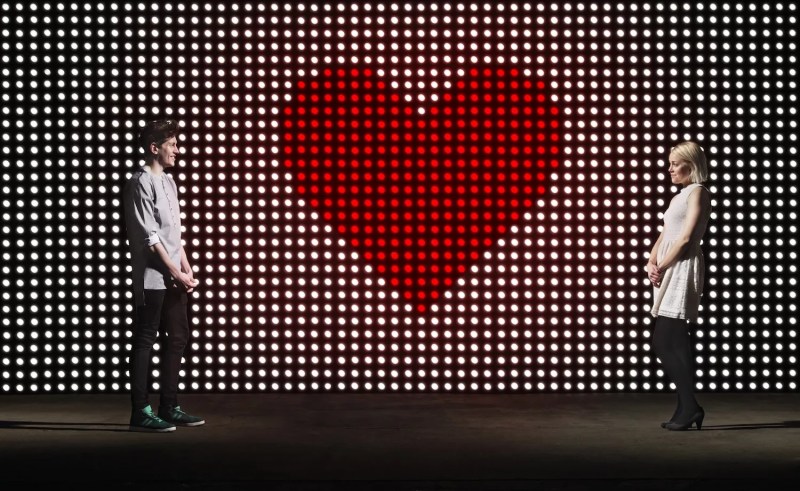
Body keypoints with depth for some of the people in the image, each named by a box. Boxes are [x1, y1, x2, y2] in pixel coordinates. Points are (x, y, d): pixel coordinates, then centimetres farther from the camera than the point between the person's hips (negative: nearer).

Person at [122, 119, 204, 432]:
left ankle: (169, 408, 17)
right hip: (152, 277, -9)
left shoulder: (168, 182, 17)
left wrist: (187, 270, 8)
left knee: (178, 338, 10)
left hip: (173, 277, 9)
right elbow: (149, 236, -14)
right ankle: (140, 412, -2)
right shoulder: (141, 182, -10)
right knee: (145, 341, -5)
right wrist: (176, 273, -14)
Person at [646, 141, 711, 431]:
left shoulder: (697, 192, -5)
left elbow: (685, 237, -14)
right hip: (669, 273, 9)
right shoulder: (679, 197, 23)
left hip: (683, 269, -9)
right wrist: (651, 263, -1)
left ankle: (689, 408, -9)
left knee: (666, 342, -13)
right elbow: (664, 236, 17)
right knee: (671, 343, 7)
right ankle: (688, 407, 10)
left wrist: (662, 267, -11)